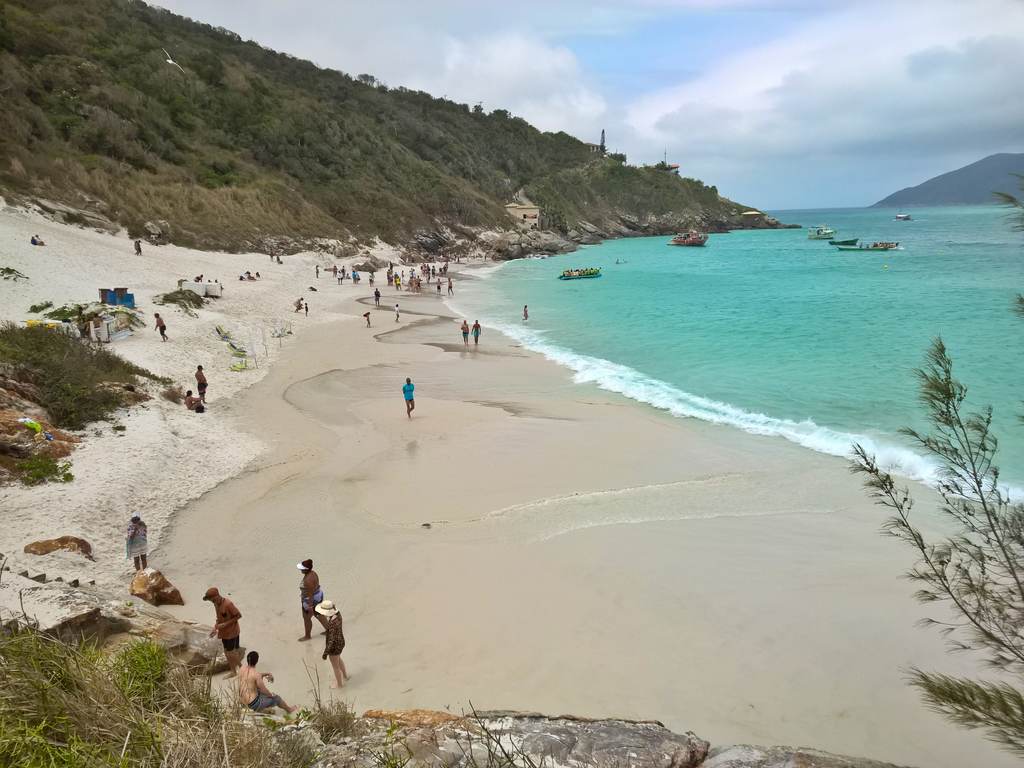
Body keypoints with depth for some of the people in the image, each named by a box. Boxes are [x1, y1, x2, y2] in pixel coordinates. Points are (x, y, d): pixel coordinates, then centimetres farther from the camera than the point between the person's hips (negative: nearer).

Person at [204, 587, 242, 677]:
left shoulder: (228, 604, -27)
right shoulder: (216, 604, -1)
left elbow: (239, 615, -21)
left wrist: (225, 624, -23)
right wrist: (215, 628, -2)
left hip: (232, 632, -8)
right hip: (224, 632, 8)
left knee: (231, 654, 1)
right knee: (226, 652, 16)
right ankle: (233, 672, 30)